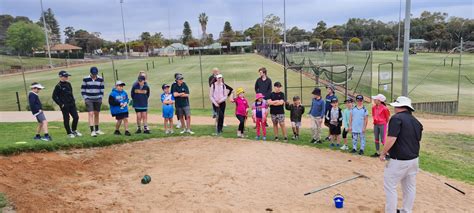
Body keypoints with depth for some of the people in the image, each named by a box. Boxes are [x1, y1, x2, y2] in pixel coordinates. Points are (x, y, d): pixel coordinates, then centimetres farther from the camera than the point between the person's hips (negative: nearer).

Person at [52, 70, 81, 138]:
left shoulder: (68, 84, 9)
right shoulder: (58, 86, -10)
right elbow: (54, 97, -8)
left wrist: (73, 101, 12)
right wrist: (60, 104, -11)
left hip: (72, 104, 6)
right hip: (64, 106, -6)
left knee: (76, 117, 5)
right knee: (66, 119, 4)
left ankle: (74, 130, 24)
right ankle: (69, 133, 16)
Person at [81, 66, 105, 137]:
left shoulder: (100, 79, 0)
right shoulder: (85, 79, -7)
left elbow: (102, 89, 9)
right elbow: (83, 90, -1)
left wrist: (101, 98, 3)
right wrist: (85, 98, -6)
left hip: (97, 100, 3)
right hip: (89, 99, -3)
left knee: (97, 114, 11)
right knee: (91, 114, -11)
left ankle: (97, 130, 22)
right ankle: (92, 131, -13)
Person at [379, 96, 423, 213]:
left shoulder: (397, 118, -15)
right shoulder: (416, 121, 10)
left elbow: (391, 139, -23)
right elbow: (418, 140, 17)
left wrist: (383, 153, -12)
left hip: (398, 161, -8)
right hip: (414, 159, 8)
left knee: (390, 186, 2)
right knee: (410, 187, 16)